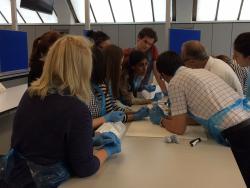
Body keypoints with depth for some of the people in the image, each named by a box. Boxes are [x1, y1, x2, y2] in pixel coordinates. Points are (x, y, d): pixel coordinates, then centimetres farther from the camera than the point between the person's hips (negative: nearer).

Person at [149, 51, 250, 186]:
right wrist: (169, 116, 32)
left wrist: (161, 120, 18)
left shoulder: (175, 82, -2)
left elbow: (179, 128, -1)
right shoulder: (201, 71, 21)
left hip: (236, 133, -8)